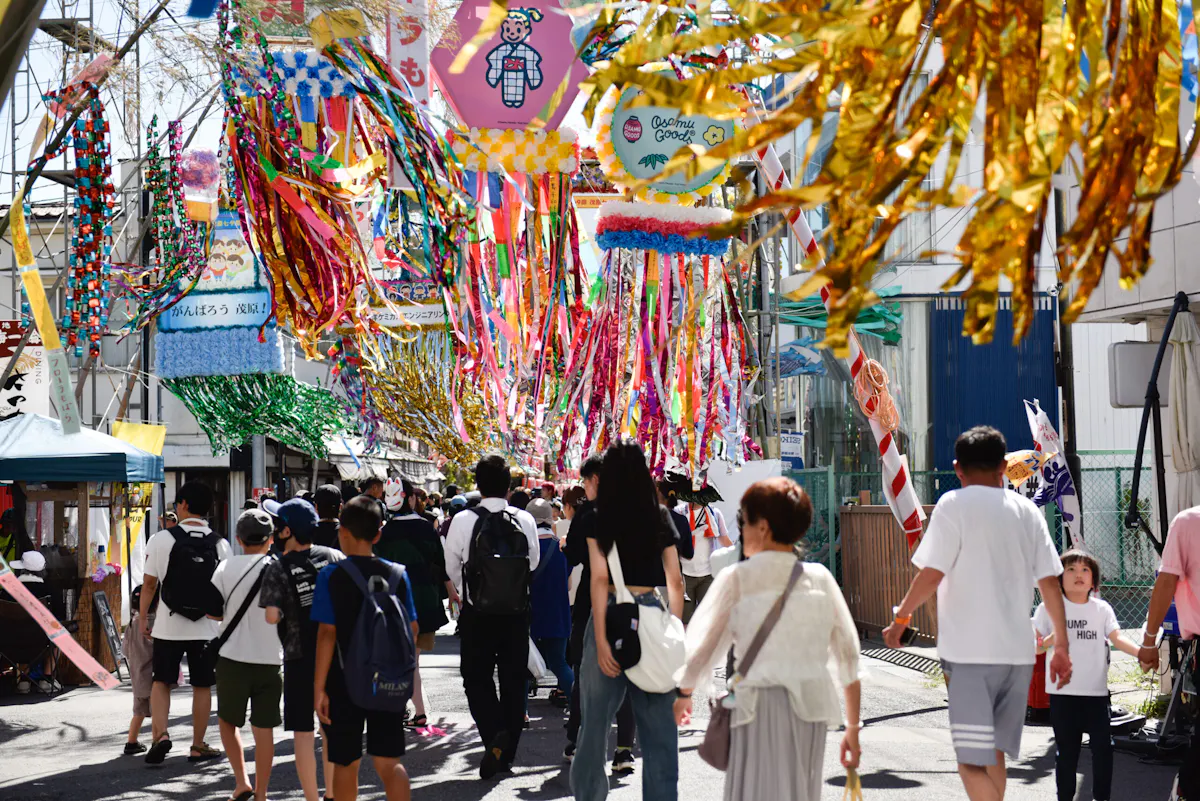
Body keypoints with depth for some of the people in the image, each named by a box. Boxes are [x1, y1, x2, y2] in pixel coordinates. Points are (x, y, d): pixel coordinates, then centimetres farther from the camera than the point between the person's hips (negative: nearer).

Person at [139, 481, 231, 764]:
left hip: (168, 626, -1)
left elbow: (149, 583, -3)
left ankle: (160, 733, -5)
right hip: (206, 627, 1)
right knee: (202, 686, 10)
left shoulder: (162, 539, -8)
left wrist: (143, 616, 10)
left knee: (161, 682, 13)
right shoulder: (220, 545, -2)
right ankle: (198, 746, 16)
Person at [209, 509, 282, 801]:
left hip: (233, 658, 0)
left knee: (227, 721, 17)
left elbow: (212, 611, 1)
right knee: (263, 729, 7)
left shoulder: (226, 567, -3)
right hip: (269, 659, 0)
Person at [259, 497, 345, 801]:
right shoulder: (334, 557, -1)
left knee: (303, 732, 5)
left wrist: (285, 613, 2)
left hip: (300, 658, -4)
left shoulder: (278, 569, -11)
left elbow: (272, 617, -18)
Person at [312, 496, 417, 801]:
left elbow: (327, 633, -13)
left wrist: (319, 686, -10)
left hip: (344, 683, -2)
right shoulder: (397, 574, 0)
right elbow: (411, 630, 4)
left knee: (345, 764, 12)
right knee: (389, 762, 1)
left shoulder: (330, 576, -9)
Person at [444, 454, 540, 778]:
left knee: (476, 678, 8)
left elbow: (451, 567, 2)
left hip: (477, 614, -2)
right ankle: (507, 752, 18)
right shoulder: (525, 521, -5)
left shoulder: (464, 520, -12)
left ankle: (494, 735, -15)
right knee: (513, 679, 12)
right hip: (517, 613, 2)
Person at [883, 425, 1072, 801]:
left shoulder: (954, 505, -4)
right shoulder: (1027, 510, 11)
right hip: (1018, 650, 6)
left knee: (972, 759, -8)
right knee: (994, 751, 18)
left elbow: (932, 574, -11)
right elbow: (1050, 583, 9)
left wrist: (900, 619, 2)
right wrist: (1062, 647, 14)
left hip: (971, 650, -6)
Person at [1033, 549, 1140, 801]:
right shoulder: (1048, 609, 0)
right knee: (1066, 751, 5)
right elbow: (1033, 647, 1)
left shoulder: (1102, 609, 6)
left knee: (1103, 747, 0)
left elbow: (1117, 638, -6)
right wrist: (1050, 641, -21)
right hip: (1063, 692, -2)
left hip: (1096, 691, 2)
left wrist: (1142, 653, -23)